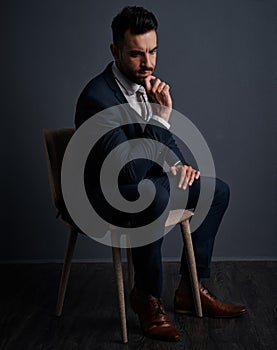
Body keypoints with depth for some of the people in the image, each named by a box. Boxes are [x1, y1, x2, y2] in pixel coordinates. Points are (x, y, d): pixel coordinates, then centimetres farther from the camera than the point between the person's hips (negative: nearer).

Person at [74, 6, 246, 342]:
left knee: (217, 190, 5)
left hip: (145, 185, 9)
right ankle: (146, 296, -15)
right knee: (156, 196, -39)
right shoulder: (97, 96, -25)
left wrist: (179, 164, -6)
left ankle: (189, 289, 9)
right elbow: (130, 170, -32)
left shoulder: (146, 83, 2)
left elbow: (165, 141, 14)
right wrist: (162, 115, -32)